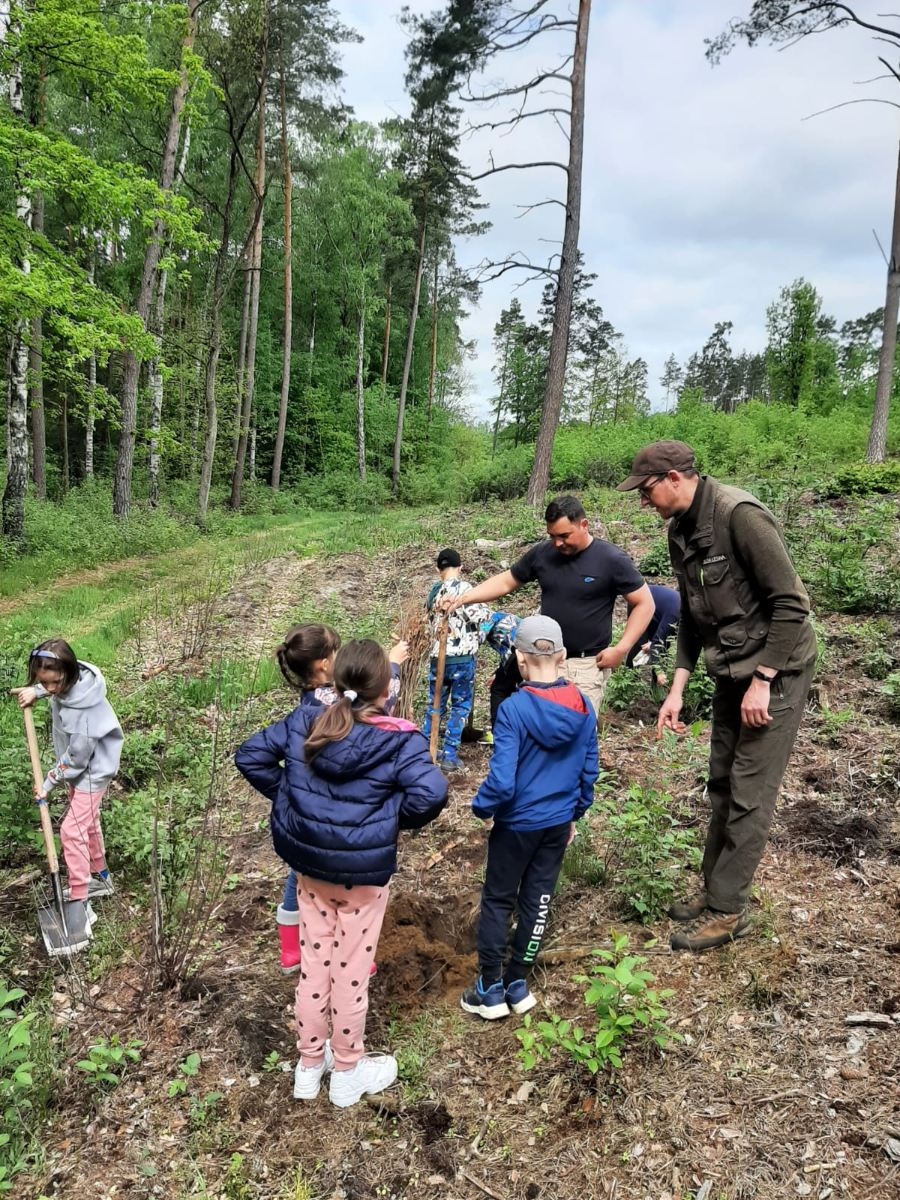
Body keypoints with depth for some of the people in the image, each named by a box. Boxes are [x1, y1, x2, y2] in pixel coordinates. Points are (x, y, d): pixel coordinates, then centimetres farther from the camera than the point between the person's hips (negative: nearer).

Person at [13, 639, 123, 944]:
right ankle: (100, 877, 41)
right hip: (78, 767, 9)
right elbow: (48, 684, 12)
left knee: (72, 830, -10)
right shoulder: (73, 679, -16)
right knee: (87, 822, 22)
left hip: (92, 770, -9)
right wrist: (35, 691, -7)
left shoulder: (82, 711, -38)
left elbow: (77, 758, -26)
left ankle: (80, 905, 0)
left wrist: (49, 783, -12)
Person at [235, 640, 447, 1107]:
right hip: (363, 872, -4)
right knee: (351, 972, 13)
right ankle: (348, 1072, 33)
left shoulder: (304, 721, -6)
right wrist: (397, 818, -11)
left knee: (314, 965, 20)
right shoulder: (399, 739, -19)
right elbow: (431, 793, -30)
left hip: (309, 862, 4)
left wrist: (288, 796, 4)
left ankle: (309, 1064, 38)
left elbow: (250, 755, 0)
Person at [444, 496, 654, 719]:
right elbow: (505, 582, 9)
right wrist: (464, 598, -4)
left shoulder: (611, 559, -11)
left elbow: (645, 604, -6)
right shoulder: (542, 553, 0)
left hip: (587, 665, -4)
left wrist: (621, 649, -14)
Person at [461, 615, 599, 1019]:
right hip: (558, 823, 5)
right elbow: (589, 771, 3)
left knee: (497, 901, 13)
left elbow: (501, 782, -25)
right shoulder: (582, 706, -7)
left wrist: (481, 807, -6)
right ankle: (518, 983, 29)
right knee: (537, 901, 16)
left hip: (518, 824, -4)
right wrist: (575, 812, 16)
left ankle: (490, 989, 23)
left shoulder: (514, 708, -24)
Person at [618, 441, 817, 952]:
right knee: (722, 786, 14)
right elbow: (692, 617, 11)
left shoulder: (740, 515, -22)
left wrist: (762, 681, -20)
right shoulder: (681, 532, 4)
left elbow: (791, 603, -22)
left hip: (776, 668, -8)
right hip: (731, 671, 8)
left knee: (749, 795, -1)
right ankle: (716, 890, 27)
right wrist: (678, 689, 6)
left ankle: (727, 910, 11)